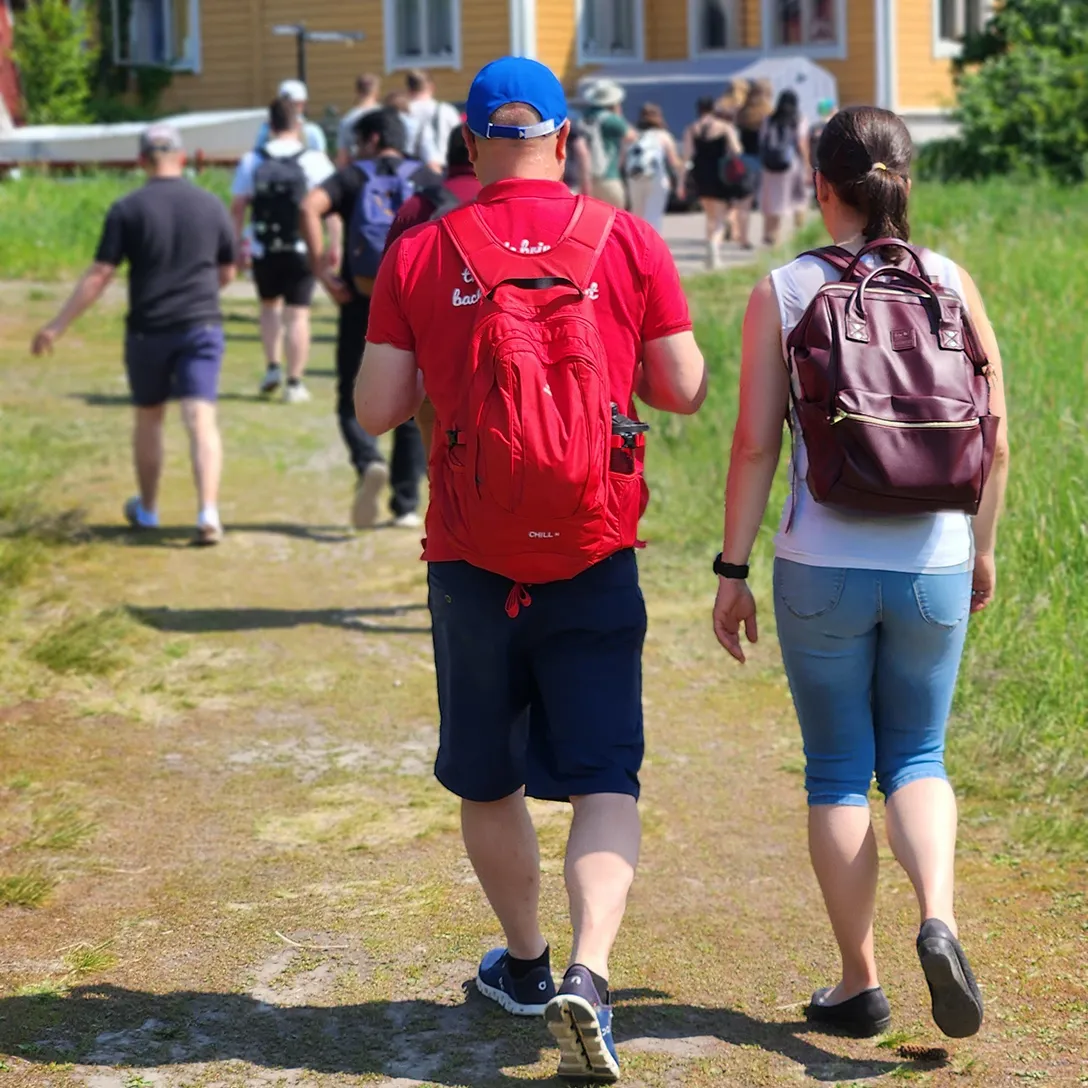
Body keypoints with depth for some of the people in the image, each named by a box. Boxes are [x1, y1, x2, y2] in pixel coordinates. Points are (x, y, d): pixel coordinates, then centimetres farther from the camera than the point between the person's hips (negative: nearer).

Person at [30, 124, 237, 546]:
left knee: (148, 418, 17)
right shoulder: (211, 205, 2)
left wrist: (57, 326, -3)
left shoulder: (128, 210, -6)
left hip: (148, 329, -1)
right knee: (201, 420, -5)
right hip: (202, 325, 1)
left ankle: (147, 510, 31)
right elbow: (227, 273, 12)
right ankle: (208, 513, -20)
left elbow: (99, 275, -9)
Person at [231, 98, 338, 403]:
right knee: (298, 314, 2)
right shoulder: (314, 161, -4)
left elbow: (237, 207, 1)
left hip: (264, 250, 2)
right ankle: (295, 382, 1)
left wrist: (237, 242, 9)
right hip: (301, 250, -2)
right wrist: (336, 242, -3)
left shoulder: (252, 161, 0)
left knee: (270, 304, 22)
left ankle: (273, 367, 11)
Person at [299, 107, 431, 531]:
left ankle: (368, 462, -21)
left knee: (353, 401, 8)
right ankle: (406, 506, 10)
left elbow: (310, 207, -14)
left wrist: (321, 268, -13)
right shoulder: (424, 178, 9)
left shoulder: (351, 177, 5)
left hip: (361, 304, -1)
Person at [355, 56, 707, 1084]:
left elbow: (376, 409, -3)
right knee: (604, 780, 2)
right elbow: (685, 390, 1)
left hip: (471, 559, 1)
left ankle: (525, 962, 34)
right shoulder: (628, 241, -2)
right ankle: (586, 977, -18)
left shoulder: (419, 255, -3)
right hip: (595, 557, 0)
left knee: (488, 781, 19)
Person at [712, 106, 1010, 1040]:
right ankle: (938, 921, -9)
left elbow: (755, 446, -6)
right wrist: (983, 546, 16)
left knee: (837, 774, 12)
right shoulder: (953, 285, -1)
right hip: (931, 566, 1)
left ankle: (860, 984, 15)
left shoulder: (782, 295, -5)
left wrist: (732, 570, 2)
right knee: (916, 759, 17)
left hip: (822, 570, -1)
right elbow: (995, 441, 2)